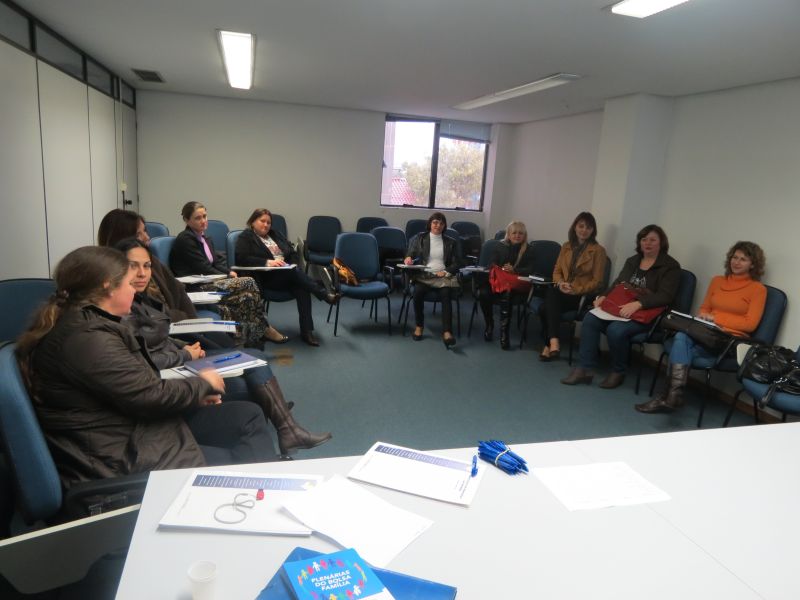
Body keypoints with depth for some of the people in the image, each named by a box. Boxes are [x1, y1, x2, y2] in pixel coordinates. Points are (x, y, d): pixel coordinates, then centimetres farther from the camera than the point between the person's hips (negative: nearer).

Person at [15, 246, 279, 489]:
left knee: (249, 416, 7)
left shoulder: (84, 322, 9)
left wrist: (193, 395, 4)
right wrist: (203, 384, -5)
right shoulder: (87, 338, -25)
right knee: (243, 469, -5)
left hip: (130, 428, 10)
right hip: (124, 458, -10)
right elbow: (151, 395, -23)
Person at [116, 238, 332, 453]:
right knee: (254, 384, -9)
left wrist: (185, 347, -1)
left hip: (179, 361, 10)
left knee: (255, 358, 0)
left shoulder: (140, 300, 8)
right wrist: (185, 355, -14)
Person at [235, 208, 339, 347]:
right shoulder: (245, 237, 8)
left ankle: (306, 331, -33)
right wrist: (267, 262, -20)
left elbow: (293, 253, 22)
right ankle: (325, 294, -33)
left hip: (287, 274, 5)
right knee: (294, 272, -34)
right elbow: (241, 258, -9)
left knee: (301, 287, -29)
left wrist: (291, 265, -1)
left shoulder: (276, 234, 25)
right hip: (265, 278, -4)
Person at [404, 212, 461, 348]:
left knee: (446, 294, -32)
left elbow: (456, 263, 13)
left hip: (442, 276, 1)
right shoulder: (420, 238, 14)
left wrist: (446, 271, -6)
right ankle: (419, 326, -15)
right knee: (418, 291, -33)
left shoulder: (449, 242, 17)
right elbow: (410, 255, 10)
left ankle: (447, 332, -42)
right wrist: (408, 259, -15)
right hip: (424, 275, 0)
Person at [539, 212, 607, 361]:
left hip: (582, 295, -4)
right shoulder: (566, 246, 16)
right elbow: (557, 270, 14)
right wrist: (560, 283, -9)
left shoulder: (598, 250, 0)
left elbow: (597, 281, -4)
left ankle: (549, 344, -33)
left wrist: (575, 290, -18)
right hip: (562, 291, 4)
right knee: (551, 292, -32)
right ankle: (553, 341, -34)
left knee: (552, 294, -33)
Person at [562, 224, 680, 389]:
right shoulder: (632, 261, 19)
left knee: (616, 330, -33)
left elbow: (665, 296, -14)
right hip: (621, 308, 6)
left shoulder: (670, 266, -2)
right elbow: (617, 284, 19)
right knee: (590, 320, -20)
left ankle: (618, 372, -8)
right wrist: (603, 296, -3)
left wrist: (638, 304, -29)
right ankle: (585, 369, -18)